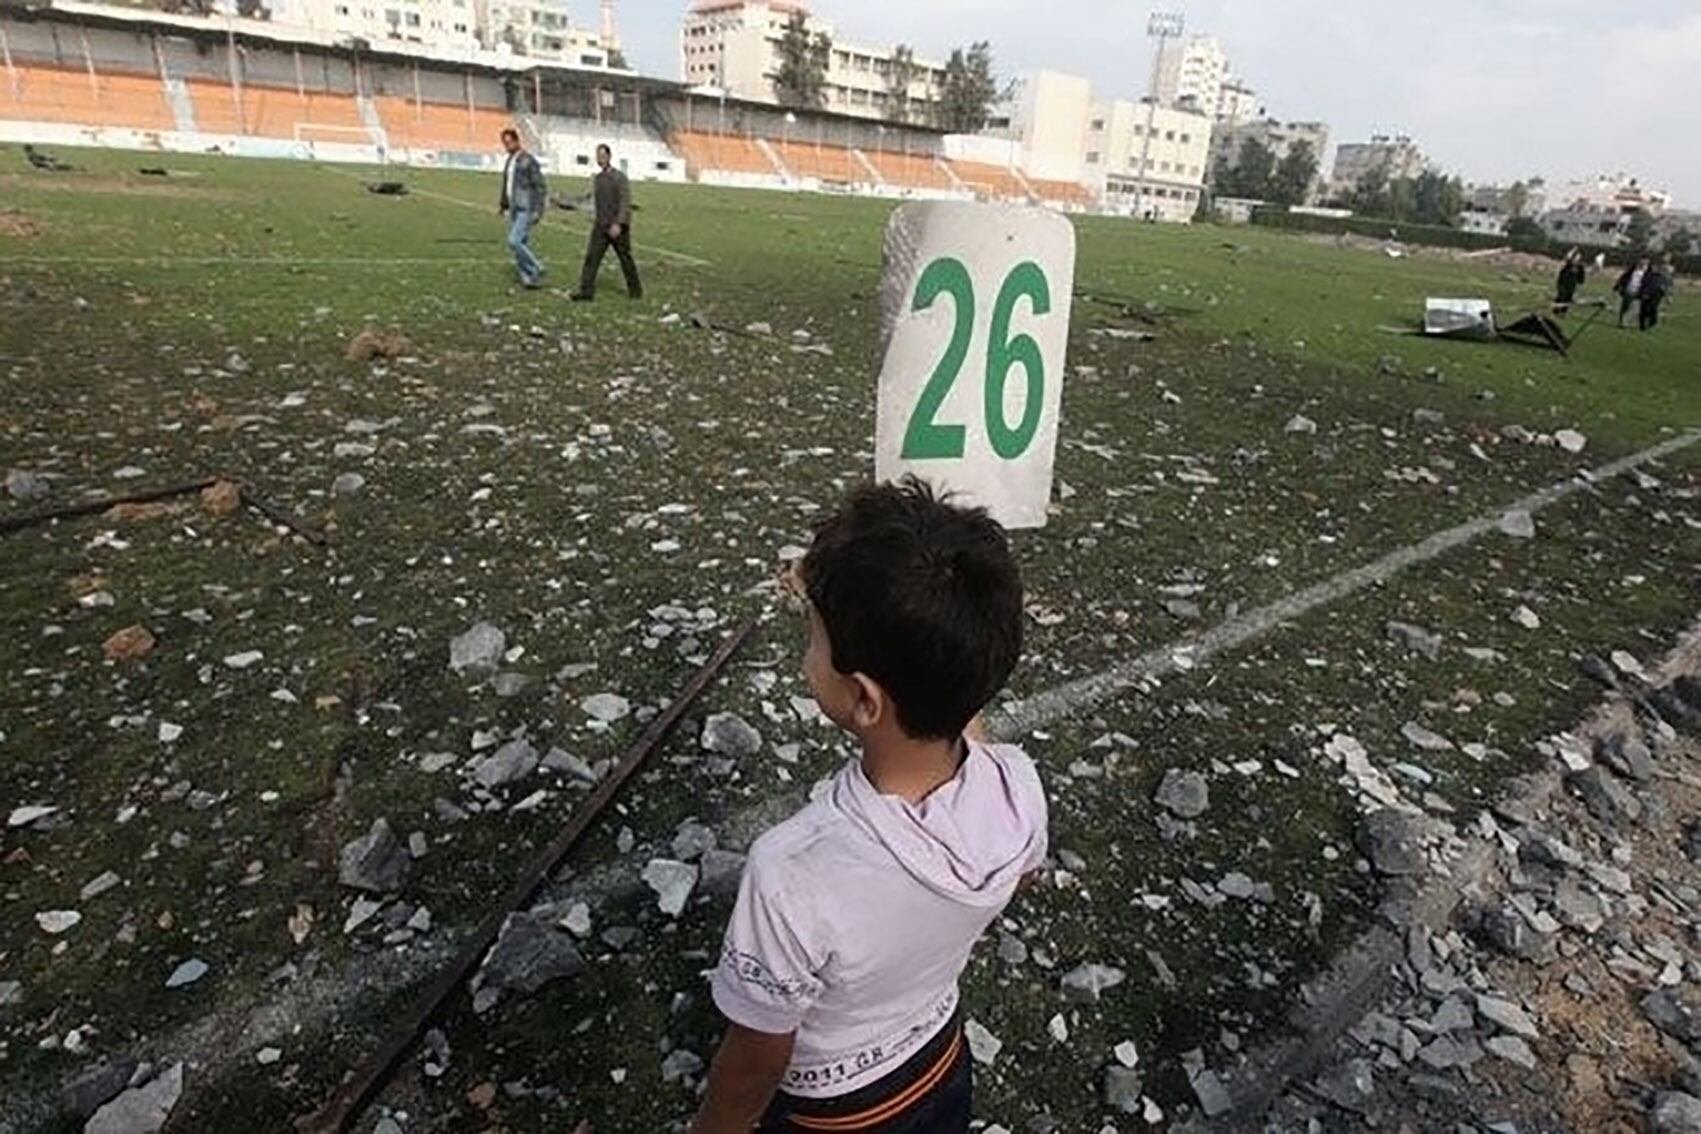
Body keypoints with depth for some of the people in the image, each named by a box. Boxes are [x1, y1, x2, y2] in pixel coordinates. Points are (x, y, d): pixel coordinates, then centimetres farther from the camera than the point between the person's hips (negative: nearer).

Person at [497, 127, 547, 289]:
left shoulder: (528, 161, -12)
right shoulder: (510, 160, 14)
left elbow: (541, 186, -13)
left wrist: (537, 211, -18)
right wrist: (503, 204, 23)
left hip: (526, 210, -8)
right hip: (514, 209, 8)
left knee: (515, 241, -16)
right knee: (520, 244, 8)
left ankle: (537, 269, -2)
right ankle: (527, 278, 13)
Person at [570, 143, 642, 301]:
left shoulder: (620, 178, -9)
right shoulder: (597, 179, 11)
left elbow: (626, 203, -15)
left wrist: (618, 224, -24)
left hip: (617, 227, -5)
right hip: (600, 226, 5)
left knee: (626, 259, 7)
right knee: (591, 258, -5)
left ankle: (635, 290, 23)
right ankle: (586, 292, -7)